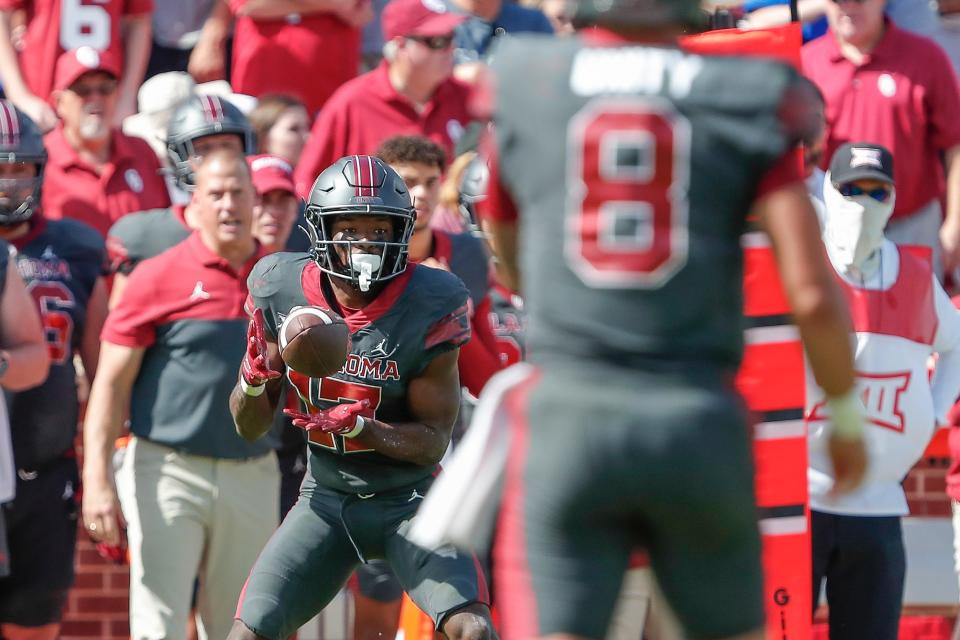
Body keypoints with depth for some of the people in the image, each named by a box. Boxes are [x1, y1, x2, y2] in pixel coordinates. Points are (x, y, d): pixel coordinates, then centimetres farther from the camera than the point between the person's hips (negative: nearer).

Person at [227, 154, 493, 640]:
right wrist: (255, 377, -20)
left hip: (408, 499, -3)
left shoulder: (429, 308, -17)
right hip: (326, 496, 3)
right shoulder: (282, 293, -8)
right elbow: (249, 428, 2)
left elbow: (433, 441, -11)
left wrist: (360, 427, -29)